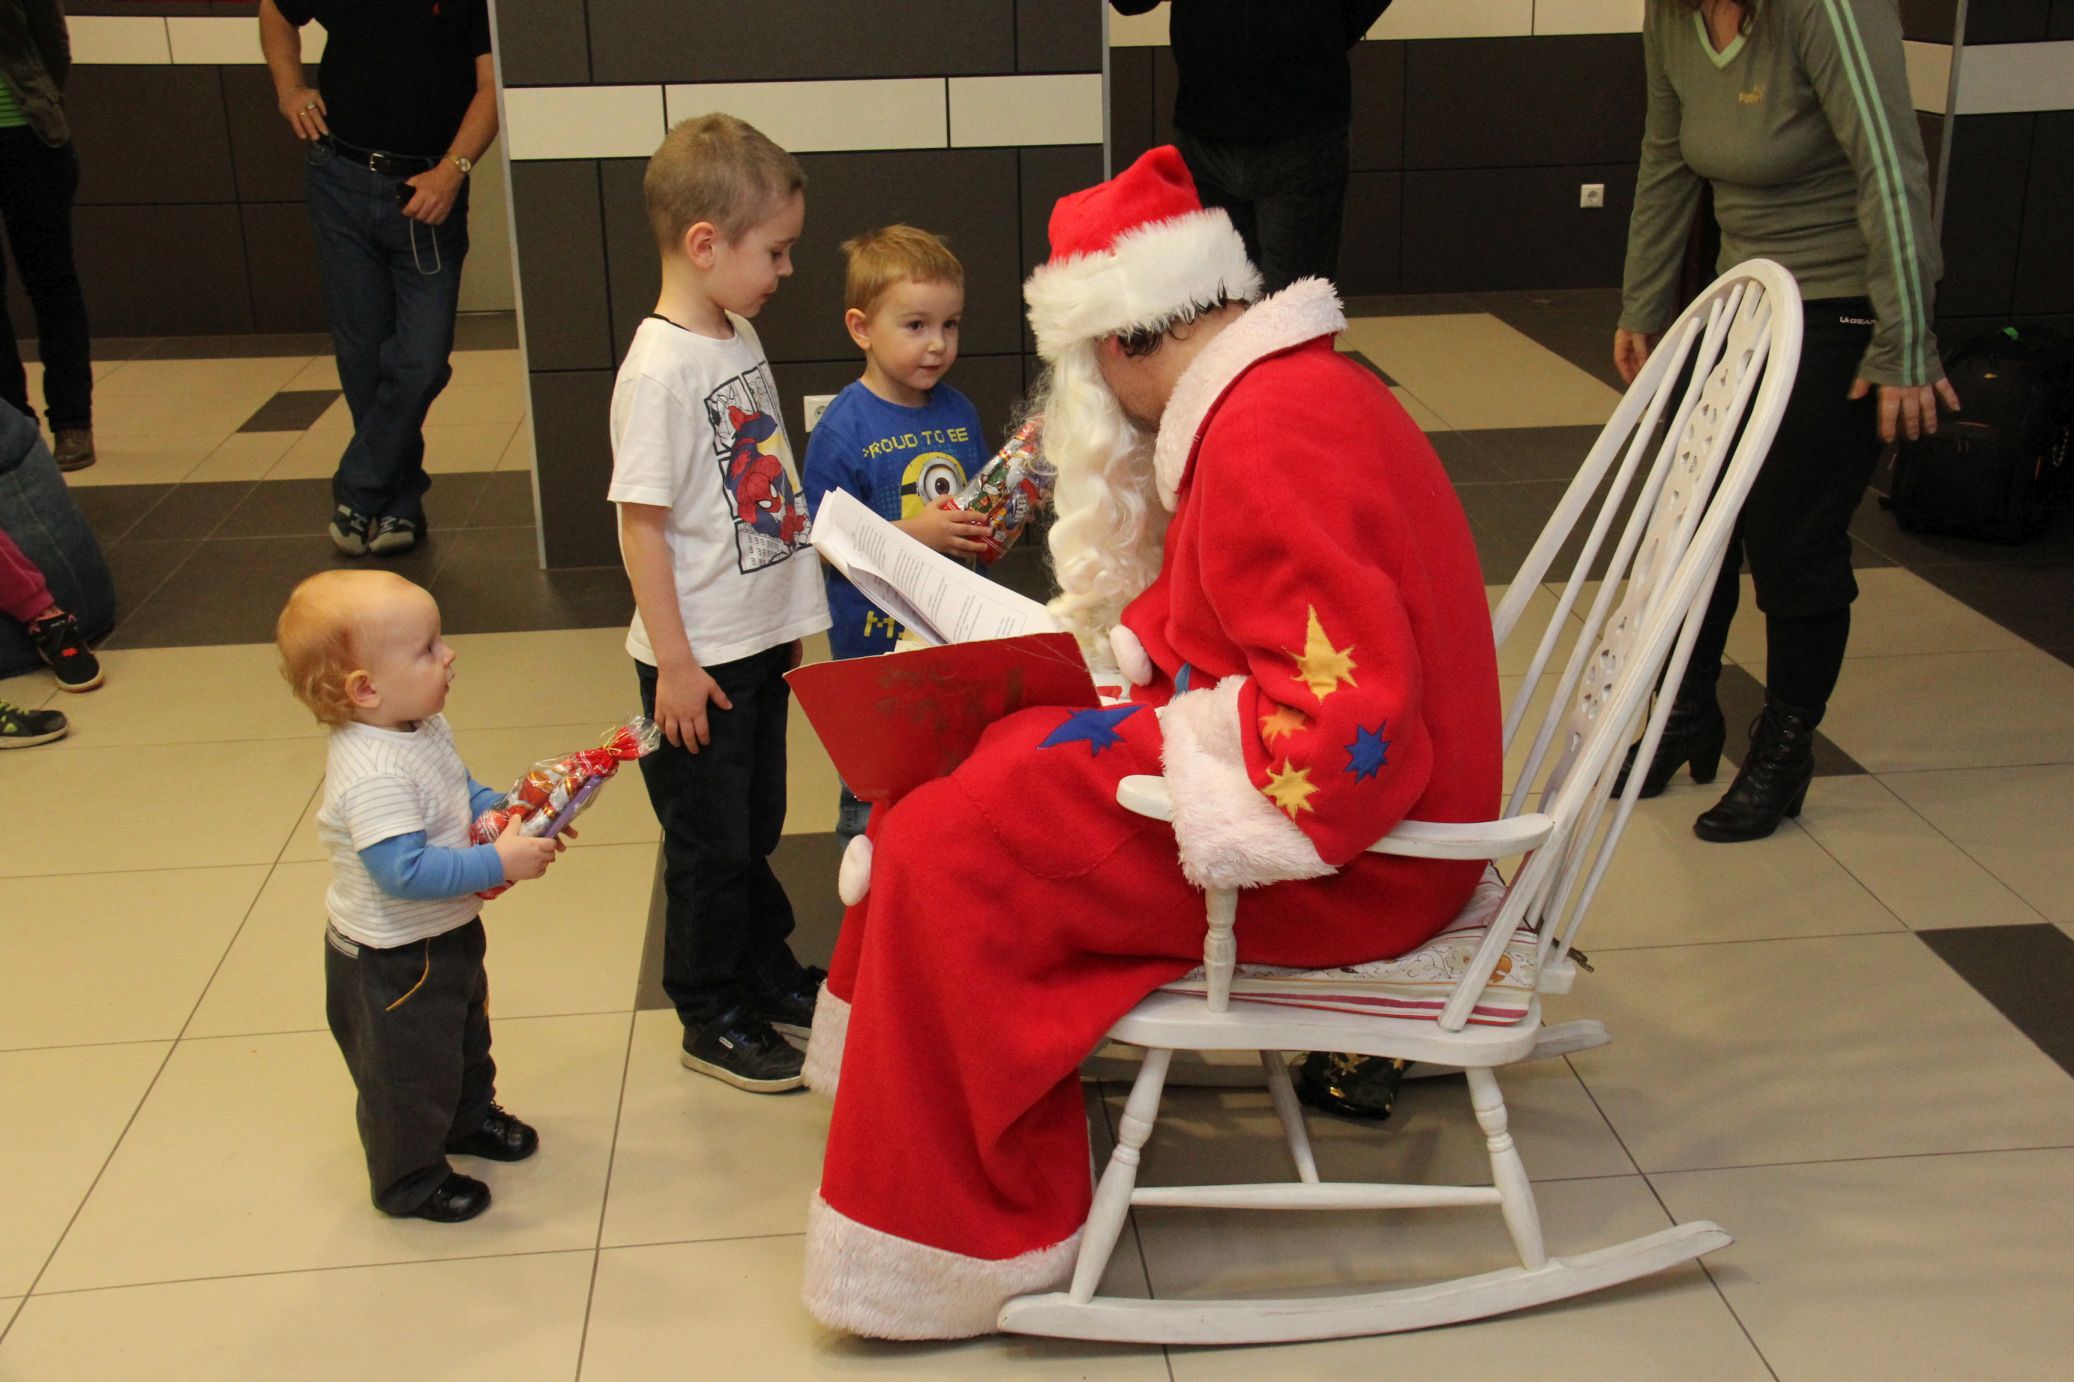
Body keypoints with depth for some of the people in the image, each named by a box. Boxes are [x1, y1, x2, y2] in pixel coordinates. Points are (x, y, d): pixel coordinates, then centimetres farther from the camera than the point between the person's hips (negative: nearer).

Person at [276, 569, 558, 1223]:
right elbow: (407, 872, -39)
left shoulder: (424, 729, -4)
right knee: (408, 1073, 12)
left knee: (465, 1035, 31)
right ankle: (409, 1180, 33)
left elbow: (462, 793, 12)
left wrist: (512, 814, -6)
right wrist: (498, 862, -34)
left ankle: (470, 1118, 56)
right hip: (392, 962, -10)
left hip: (447, 935, 10)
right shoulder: (372, 775, -36)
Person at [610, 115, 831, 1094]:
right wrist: (674, 662, -18)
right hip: (697, 661, -8)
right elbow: (642, 523, -20)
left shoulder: (741, 340, 6)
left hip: (759, 644, 8)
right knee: (710, 846, 7)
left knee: (757, 829, 21)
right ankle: (711, 1017, 23)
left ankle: (767, 975, 37)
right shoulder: (660, 370, -21)